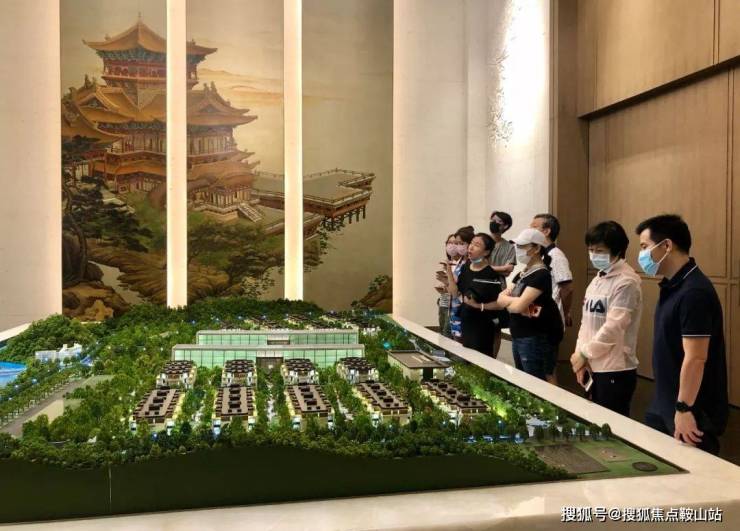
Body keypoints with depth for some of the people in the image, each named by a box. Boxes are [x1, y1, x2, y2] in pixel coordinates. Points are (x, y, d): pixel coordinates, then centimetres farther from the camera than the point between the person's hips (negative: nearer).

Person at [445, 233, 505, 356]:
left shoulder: (492, 274, -17)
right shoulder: (465, 268, 3)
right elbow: (455, 293, 3)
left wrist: (479, 306, -20)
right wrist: (449, 271, -5)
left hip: (483, 326, -7)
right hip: (466, 322, 7)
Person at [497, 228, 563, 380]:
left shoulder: (541, 275, -15)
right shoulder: (522, 273, 13)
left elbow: (518, 306, -24)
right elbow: (501, 299, 6)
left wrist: (507, 299, -5)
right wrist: (513, 300, -13)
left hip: (536, 338, -9)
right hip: (518, 336, 9)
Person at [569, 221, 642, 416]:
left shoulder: (626, 282, -15)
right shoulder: (597, 280, 12)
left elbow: (613, 327, -20)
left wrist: (584, 353, -11)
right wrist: (581, 355, 2)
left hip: (616, 370, -8)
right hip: (594, 367, 8)